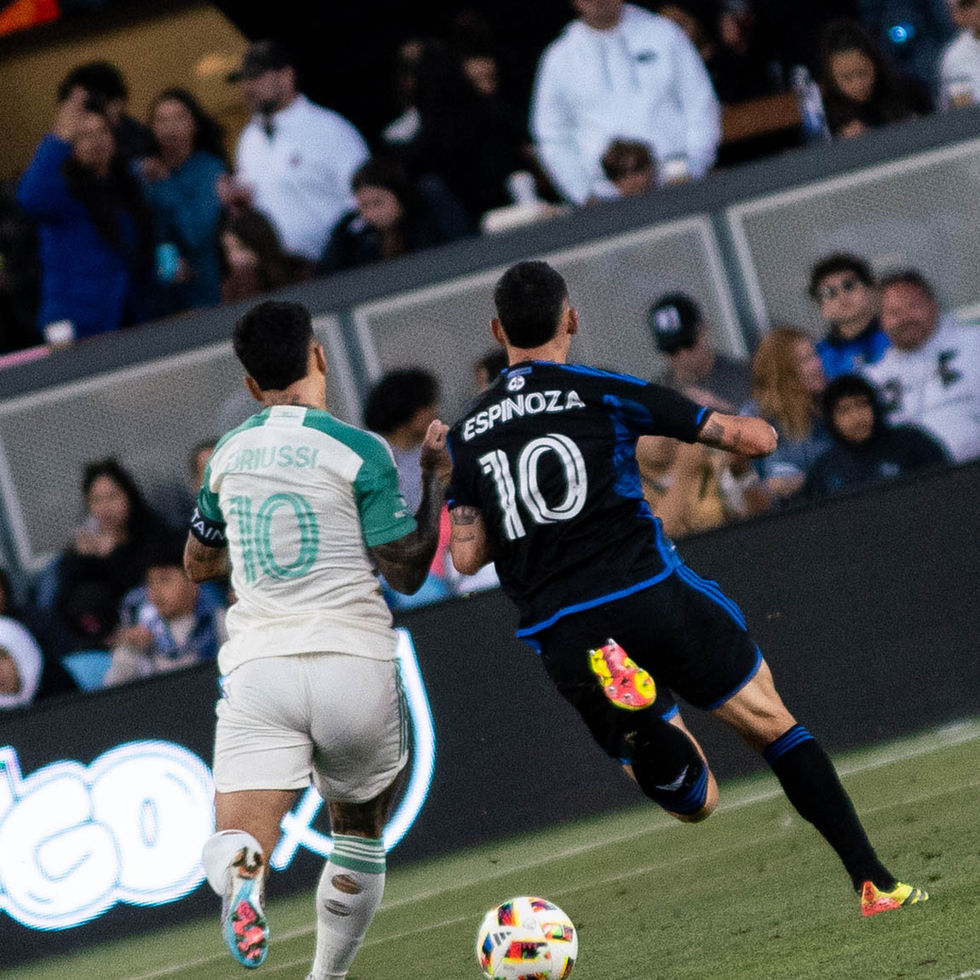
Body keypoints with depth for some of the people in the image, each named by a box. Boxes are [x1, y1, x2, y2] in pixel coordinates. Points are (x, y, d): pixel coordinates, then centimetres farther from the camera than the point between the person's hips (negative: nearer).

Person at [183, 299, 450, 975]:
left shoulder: (229, 455, 11)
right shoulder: (358, 452, -4)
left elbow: (199, 565, 25)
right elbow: (406, 572, -4)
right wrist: (437, 482, 7)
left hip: (257, 666, 2)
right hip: (354, 663, -2)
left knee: (236, 840, -11)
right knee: (360, 836, 22)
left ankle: (242, 877, -46)